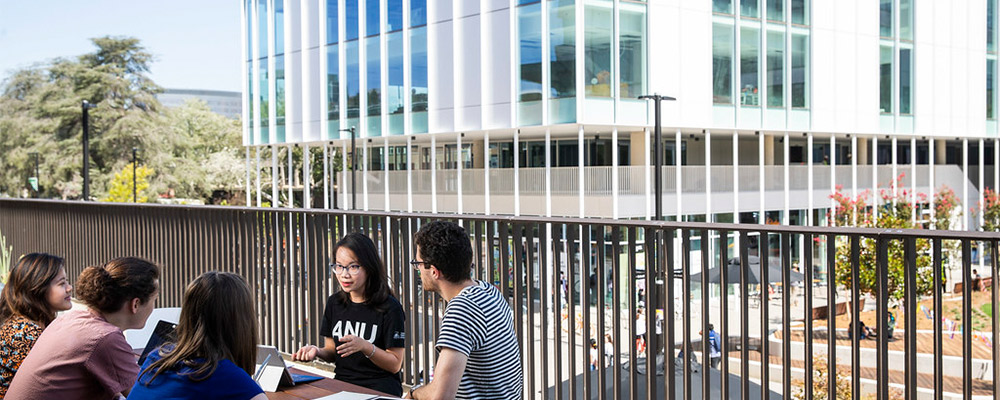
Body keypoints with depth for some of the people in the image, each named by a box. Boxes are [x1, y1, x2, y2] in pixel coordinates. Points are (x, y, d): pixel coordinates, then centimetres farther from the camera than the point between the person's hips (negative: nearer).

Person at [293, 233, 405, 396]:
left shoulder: (389, 308, -7)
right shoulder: (334, 303, 10)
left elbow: (395, 365, -6)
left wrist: (365, 347, -22)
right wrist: (317, 352, -5)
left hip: (379, 386, -4)